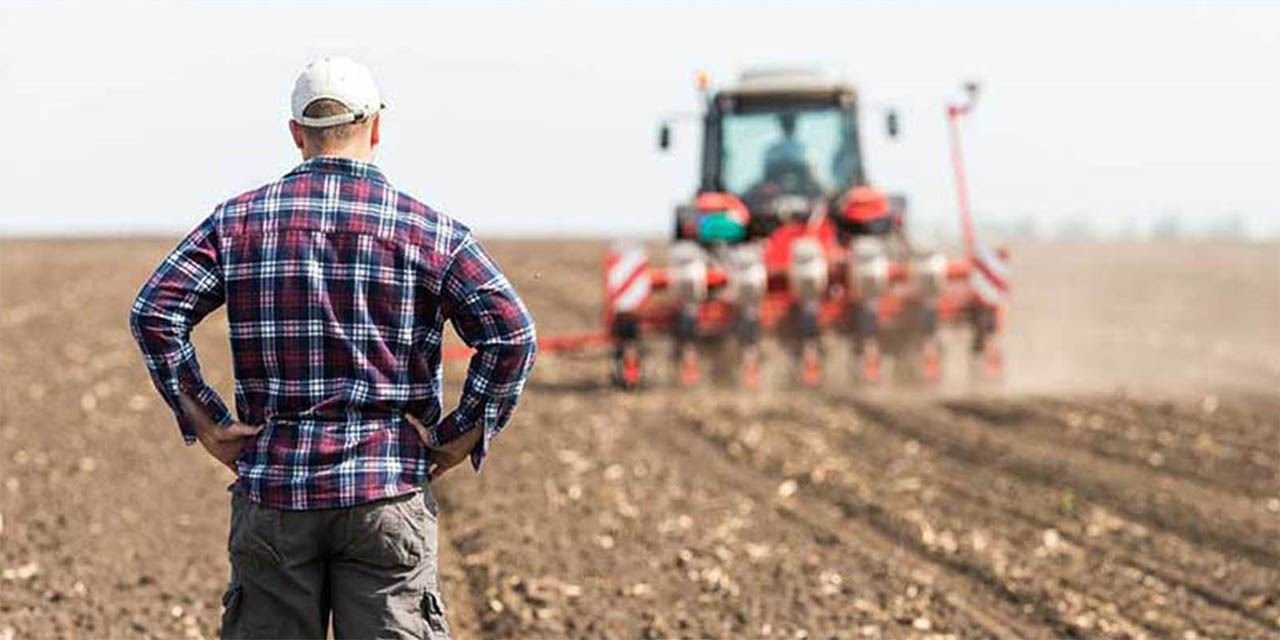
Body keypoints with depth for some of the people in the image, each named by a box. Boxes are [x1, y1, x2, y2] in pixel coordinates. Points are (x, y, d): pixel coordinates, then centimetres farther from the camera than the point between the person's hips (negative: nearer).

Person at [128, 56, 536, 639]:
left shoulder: (241, 220, 4)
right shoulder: (429, 230, 0)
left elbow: (154, 313, -4)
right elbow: (511, 334, -9)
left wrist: (205, 422, 0)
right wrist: (465, 434, -1)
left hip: (272, 489, 2)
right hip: (389, 494, -1)